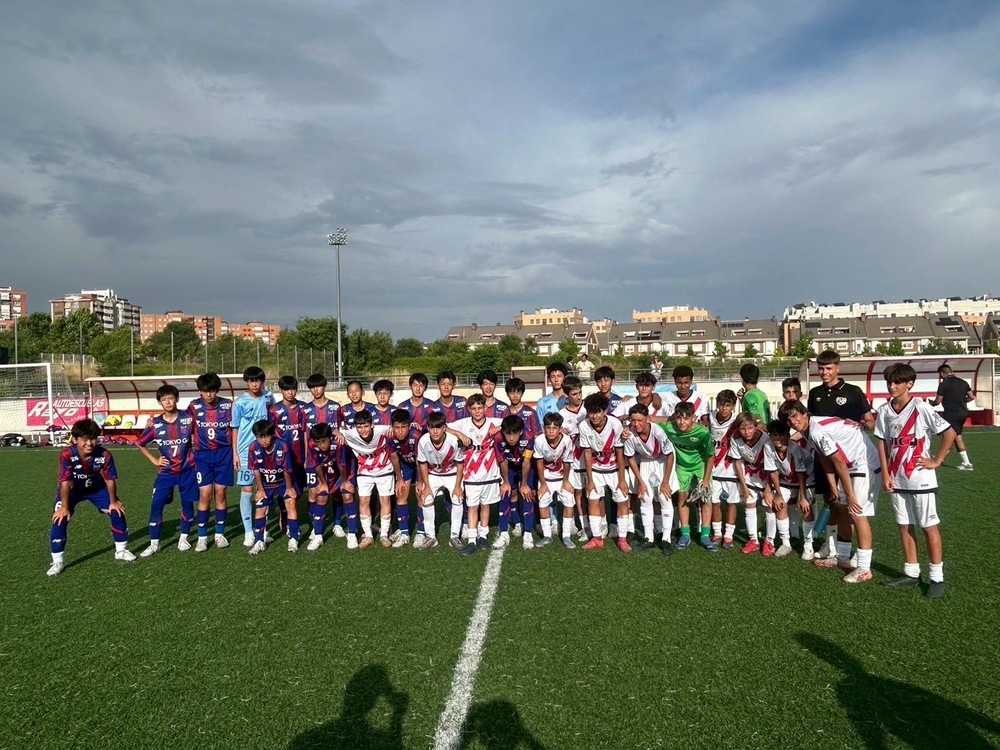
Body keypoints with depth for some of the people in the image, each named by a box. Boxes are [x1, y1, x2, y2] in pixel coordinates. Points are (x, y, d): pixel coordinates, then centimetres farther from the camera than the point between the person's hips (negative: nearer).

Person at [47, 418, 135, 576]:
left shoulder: (104, 454, -30)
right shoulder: (67, 455, -36)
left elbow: (110, 479, -19)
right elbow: (65, 482, -30)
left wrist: (113, 501, -11)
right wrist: (64, 506, -25)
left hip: (96, 487, 2)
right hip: (72, 490, -2)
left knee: (117, 512, -4)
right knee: (60, 519, -17)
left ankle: (121, 551, 15)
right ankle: (58, 561, -2)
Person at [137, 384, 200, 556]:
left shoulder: (188, 419, -9)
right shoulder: (155, 424, -7)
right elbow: (139, 444, 8)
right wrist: (154, 460, 2)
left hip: (187, 470, 0)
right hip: (166, 472, 1)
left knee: (187, 503, 6)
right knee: (156, 505, -3)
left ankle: (183, 539, 23)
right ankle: (154, 544, 8)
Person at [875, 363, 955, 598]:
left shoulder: (921, 408, -12)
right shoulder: (885, 411, 2)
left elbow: (950, 433, -9)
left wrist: (936, 461, -9)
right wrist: (885, 475, 1)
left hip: (921, 479, -5)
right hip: (897, 480, 5)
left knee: (929, 526, 3)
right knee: (904, 526, 12)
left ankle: (937, 577, 13)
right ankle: (911, 573, 22)